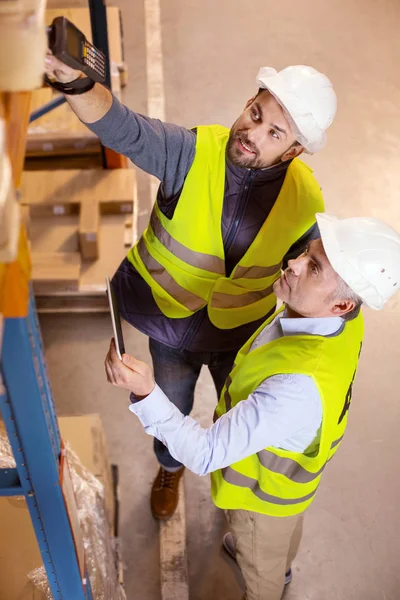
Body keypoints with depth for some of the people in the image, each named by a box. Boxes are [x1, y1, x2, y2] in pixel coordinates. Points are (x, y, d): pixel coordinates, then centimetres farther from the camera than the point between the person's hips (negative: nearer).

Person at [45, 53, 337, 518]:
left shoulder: (305, 200, -22)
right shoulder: (193, 153, -29)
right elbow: (121, 128, -46)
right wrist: (75, 81, -66)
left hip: (243, 331, 1)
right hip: (172, 323, 0)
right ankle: (170, 468, 64)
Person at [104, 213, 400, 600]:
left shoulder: (300, 387, -51)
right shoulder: (341, 319, -27)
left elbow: (205, 454, -45)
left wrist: (146, 393, -53)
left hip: (265, 489, -7)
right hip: (291, 457, 7)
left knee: (260, 559, 30)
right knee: (283, 533, 40)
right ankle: (280, 567, 72)